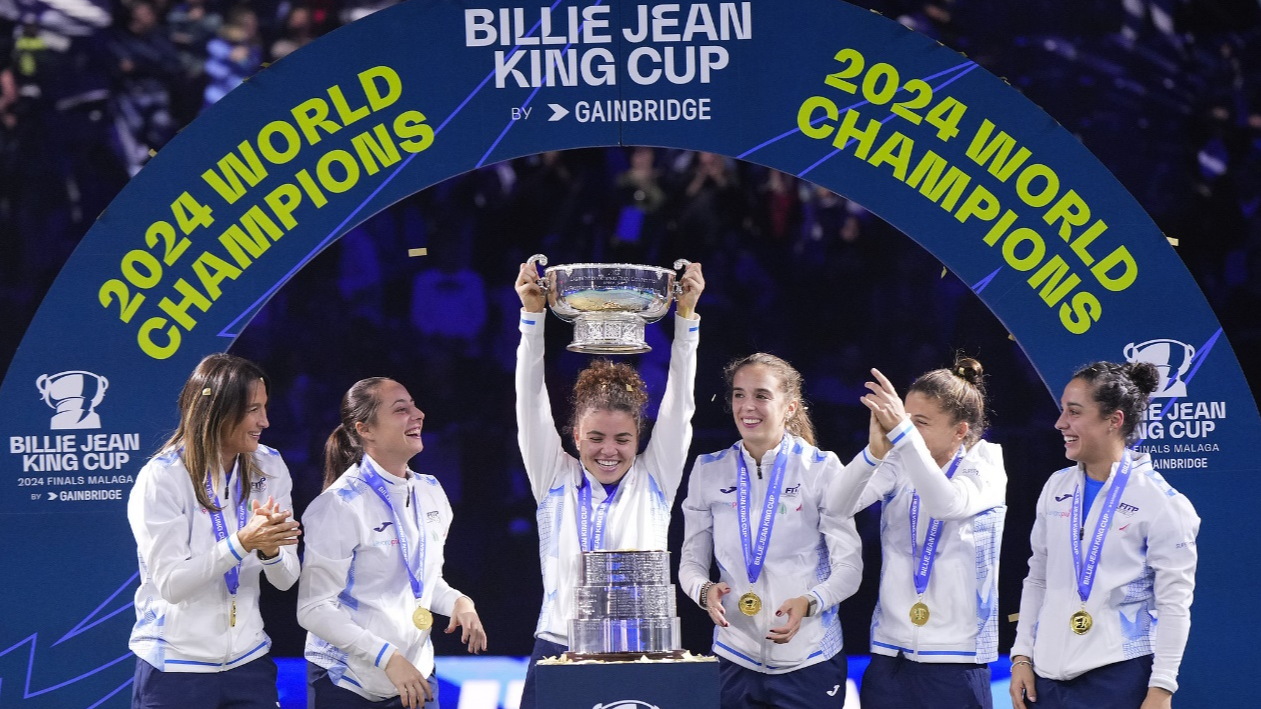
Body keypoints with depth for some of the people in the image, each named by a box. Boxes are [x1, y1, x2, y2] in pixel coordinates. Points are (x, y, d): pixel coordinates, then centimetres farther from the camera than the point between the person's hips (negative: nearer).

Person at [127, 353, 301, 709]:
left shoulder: (269, 467, 1)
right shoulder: (162, 477, -12)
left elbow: (286, 579, 0)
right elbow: (171, 584, -18)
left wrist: (270, 549, -22)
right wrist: (241, 543, -28)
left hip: (248, 663, 4)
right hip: (176, 669, -4)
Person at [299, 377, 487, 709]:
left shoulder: (430, 492, 6)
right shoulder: (341, 506, -15)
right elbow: (314, 609, -17)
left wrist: (457, 602, -3)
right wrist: (388, 657, -24)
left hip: (416, 679, 6)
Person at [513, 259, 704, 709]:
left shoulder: (654, 480, 8)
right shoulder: (555, 480, 9)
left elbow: (678, 404, 2)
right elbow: (531, 401, 3)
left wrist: (687, 315, -6)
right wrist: (533, 315, -5)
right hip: (559, 651, 1)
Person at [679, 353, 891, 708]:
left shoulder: (821, 468, -3)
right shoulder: (708, 470, 5)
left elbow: (849, 565, -4)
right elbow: (691, 560, 8)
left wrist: (809, 602, -23)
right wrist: (704, 591, -15)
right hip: (735, 660, 2)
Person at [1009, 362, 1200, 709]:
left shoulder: (1162, 503, -7)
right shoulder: (1057, 488, 9)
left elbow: (1174, 605, -7)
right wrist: (1022, 655, 9)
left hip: (1120, 679, -5)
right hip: (1049, 674, 5)